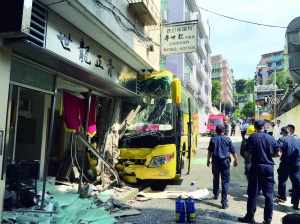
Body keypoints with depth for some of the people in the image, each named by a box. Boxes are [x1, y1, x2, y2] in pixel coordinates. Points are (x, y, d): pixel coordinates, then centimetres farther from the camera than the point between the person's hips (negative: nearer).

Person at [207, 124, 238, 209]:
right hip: (225, 161, -1)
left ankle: (216, 194, 40)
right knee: (225, 181, 0)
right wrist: (236, 161, 16)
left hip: (215, 161, 2)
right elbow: (233, 151, 3)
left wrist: (208, 160, 10)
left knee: (216, 179, 22)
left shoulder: (213, 139, 1)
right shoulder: (227, 139, 0)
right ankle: (224, 202, -6)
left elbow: (209, 151, -1)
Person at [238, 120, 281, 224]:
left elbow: (247, 154, -9)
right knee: (269, 194, 10)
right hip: (269, 167, 3)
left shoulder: (252, 137, -7)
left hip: (257, 167, -3)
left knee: (253, 193, 5)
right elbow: (278, 154, 3)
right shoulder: (271, 138, 4)